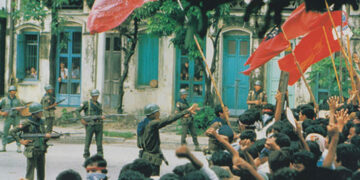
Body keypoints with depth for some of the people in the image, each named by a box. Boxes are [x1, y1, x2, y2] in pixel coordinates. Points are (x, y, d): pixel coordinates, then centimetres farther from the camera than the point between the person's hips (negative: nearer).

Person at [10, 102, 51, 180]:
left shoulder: (41, 123, 9)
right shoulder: (27, 123, -9)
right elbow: (12, 132, -6)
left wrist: (47, 136, -3)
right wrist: (21, 141, -11)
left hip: (41, 151, 6)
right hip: (32, 151, -6)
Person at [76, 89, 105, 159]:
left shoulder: (99, 104, 18)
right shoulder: (86, 103, 4)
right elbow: (77, 111, 3)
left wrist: (102, 117, 1)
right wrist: (81, 119, -9)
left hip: (99, 125, 4)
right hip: (90, 124, -4)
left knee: (99, 142, -2)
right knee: (88, 141, -1)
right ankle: (86, 156, 8)